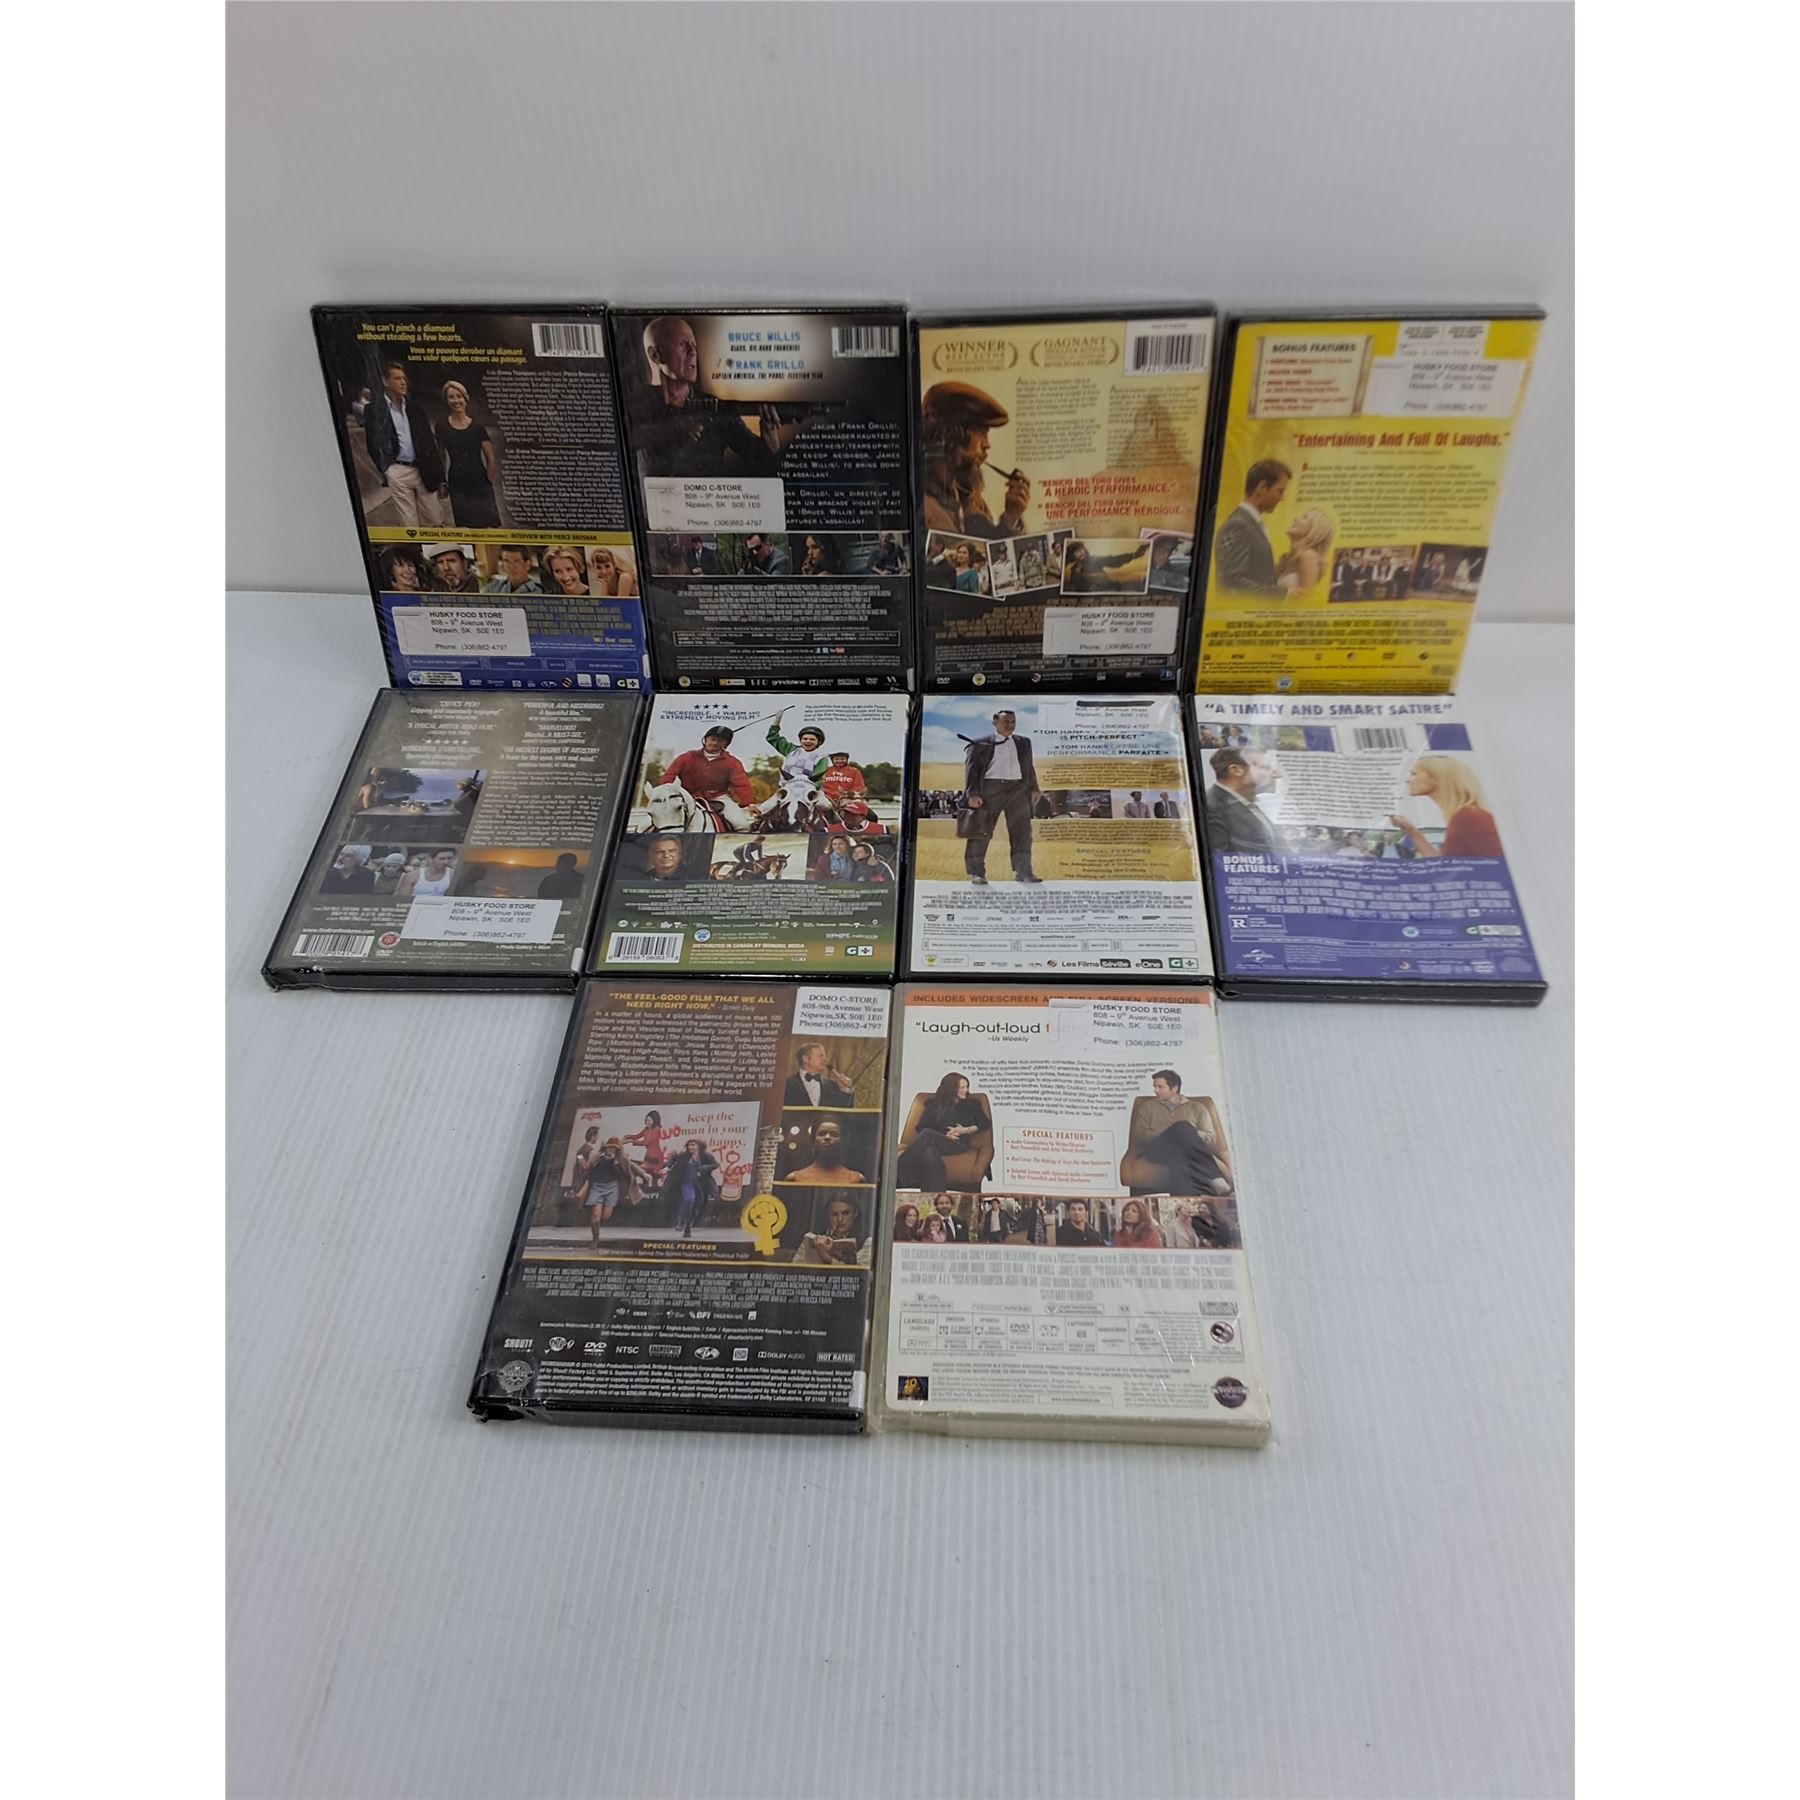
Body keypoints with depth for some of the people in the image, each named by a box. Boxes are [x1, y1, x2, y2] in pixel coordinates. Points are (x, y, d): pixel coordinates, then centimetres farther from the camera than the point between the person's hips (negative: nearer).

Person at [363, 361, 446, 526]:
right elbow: (373, 444, 2)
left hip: (423, 472, 4)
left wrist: (439, 478, 8)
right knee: (409, 526, -3)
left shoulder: (416, 409, 14)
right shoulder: (374, 410, 3)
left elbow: (430, 443, 13)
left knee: (436, 523, 2)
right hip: (398, 472, -4)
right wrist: (386, 470, -5)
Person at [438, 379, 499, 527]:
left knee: (485, 523, -2)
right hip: (458, 487, 0)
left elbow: (490, 457, 3)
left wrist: (489, 481, 3)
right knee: (465, 525, 2)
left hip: (480, 485, 0)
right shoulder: (443, 427, 0)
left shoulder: (477, 426, 0)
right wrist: (443, 482, 3)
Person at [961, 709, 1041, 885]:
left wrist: (1033, 789, 12)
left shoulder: (1023, 743, 20)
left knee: (1022, 830, -2)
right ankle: (976, 873, 3)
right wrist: (972, 793, -12)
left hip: (1018, 788, 3)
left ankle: (1023, 871, 0)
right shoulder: (979, 744, 5)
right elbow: (971, 769, -1)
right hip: (990, 787, -3)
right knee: (981, 831, -2)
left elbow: (1029, 767, 22)